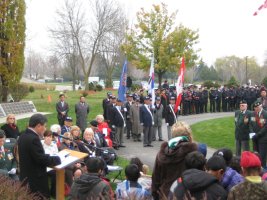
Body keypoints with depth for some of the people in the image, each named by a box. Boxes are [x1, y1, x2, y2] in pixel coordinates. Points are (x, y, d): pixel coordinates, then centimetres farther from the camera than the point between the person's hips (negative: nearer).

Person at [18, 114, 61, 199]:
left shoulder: (23, 136, 7)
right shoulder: (33, 139, -22)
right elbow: (42, 160, -22)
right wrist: (58, 159, -9)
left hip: (26, 178, 10)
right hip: (35, 180, -10)